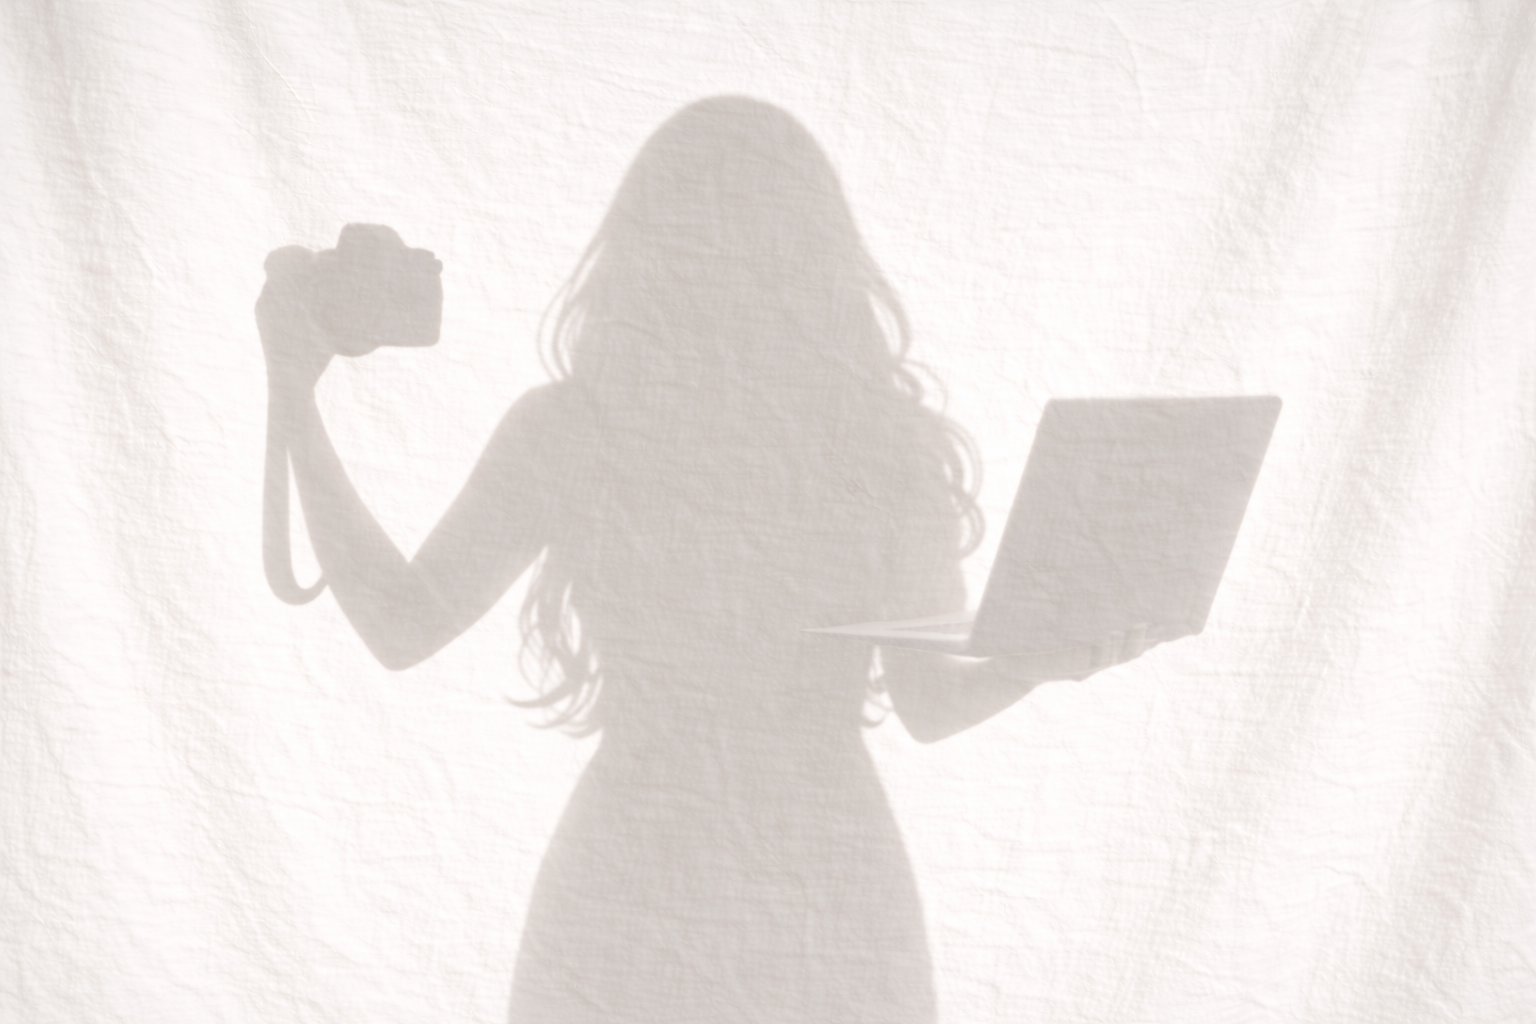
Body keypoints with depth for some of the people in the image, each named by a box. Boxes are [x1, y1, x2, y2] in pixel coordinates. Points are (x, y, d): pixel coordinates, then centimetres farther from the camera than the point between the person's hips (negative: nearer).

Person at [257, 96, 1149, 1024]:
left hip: (628, 904, 0)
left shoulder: (565, 433, -12)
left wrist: (295, 402, 1)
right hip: (833, 905, 1)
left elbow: (402, 625, -2)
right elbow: (933, 705, -6)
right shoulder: (893, 444, -10)